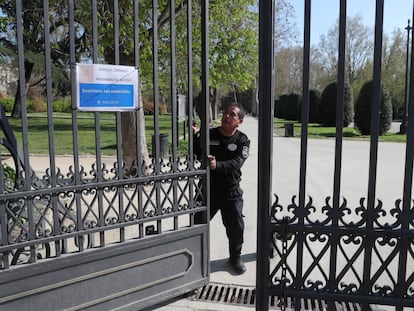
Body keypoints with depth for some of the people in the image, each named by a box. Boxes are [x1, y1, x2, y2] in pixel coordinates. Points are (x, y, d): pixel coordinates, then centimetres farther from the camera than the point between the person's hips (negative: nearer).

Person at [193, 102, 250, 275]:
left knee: (236, 226, 5)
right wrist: (195, 137, -27)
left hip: (231, 192, -1)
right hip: (208, 189, 1)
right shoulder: (209, 134, -2)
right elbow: (197, 154, -9)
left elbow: (237, 162, -22)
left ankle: (235, 257, 30)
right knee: (198, 223, 10)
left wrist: (218, 165, -40)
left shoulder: (242, 140, -6)